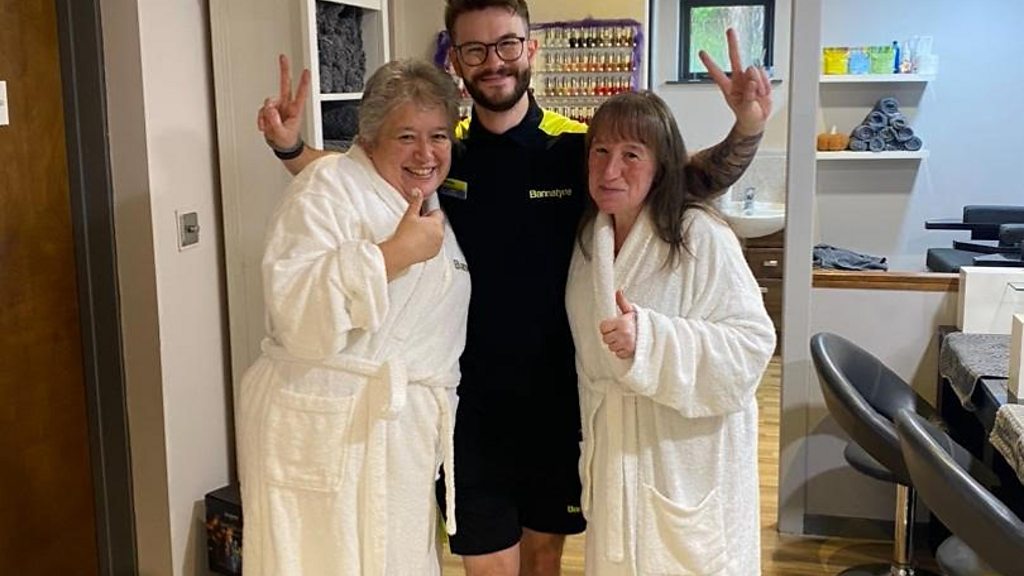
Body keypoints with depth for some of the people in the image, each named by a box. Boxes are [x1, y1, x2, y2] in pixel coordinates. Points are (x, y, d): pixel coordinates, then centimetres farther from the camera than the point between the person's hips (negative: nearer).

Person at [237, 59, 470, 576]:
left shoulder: (433, 212, 15)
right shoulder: (330, 186, -10)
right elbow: (297, 312, -25)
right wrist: (395, 252, -25)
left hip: (405, 436, 8)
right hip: (325, 435, -7)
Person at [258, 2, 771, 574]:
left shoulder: (579, 148, -8)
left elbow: (692, 178, -3)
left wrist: (748, 128, -22)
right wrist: (289, 145, -6)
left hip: (557, 396, 0)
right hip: (469, 399, 0)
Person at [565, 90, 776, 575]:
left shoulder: (700, 236, -19)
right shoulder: (590, 234, 2)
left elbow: (752, 342, -23)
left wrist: (649, 336, -32)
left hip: (688, 455, -6)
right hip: (614, 452, 6)